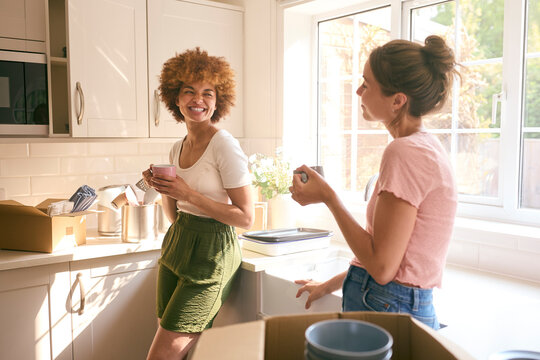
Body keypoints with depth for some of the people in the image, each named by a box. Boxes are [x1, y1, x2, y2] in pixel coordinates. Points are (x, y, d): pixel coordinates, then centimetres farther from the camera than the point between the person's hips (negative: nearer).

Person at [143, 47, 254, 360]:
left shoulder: (225, 145, -14)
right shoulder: (178, 148, 9)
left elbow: (246, 218, -16)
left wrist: (188, 194, -21)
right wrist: (164, 190, -3)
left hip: (211, 254, -7)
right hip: (177, 244, 7)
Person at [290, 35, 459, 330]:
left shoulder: (404, 153, -20)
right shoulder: (426, 146, 10)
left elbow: (382, 267, -21)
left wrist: (328, 197, -13)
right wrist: (332, 284, 22)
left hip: (389, 308, -9)